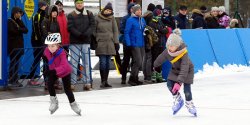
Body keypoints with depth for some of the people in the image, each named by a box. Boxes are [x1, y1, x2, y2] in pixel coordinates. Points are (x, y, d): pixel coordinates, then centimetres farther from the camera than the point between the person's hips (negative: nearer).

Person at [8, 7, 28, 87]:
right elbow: (12, 31, -17)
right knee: (13, 62, -6)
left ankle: (15, 80, 6)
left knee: (17, 63, 4)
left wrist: (18, 29, -10)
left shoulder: (19, 21, 16)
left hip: (19, 45, 6)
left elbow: (26, 30, 5)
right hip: (12, 45, -6)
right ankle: (11, 80, -3)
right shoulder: (9, 21, -3)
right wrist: (21, 30, -4)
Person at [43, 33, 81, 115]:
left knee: (67, 89, -2)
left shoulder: (61, 53, -37)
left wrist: (54, 71, -62)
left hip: (65, 72, -5)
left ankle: (73, 103, 23)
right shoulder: (47, 51, -19)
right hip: (54, 71, 5)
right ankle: (53, 101, -1)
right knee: (49, 84, -18)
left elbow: (64, 66, -49)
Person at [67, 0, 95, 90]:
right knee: (74, 62, 0)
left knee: (86, 62, 2)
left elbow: (92, 25, 1)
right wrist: (79, 34, -19)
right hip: (74, 42, -1)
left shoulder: (89, 14, 8)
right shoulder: (71, 15, 3)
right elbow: (70, 27, -7)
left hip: (86, 41, 1)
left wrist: (86, 34, -15)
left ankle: (87, 82, 5)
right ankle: (72, 82, 3)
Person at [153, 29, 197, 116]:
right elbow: (161, 58, 1)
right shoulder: (167, 51, -22)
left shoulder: (184, 53, -39)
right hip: (175, 69, 5)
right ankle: (178, 100, 12)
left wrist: (179, 82, -49)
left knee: (186, 89, -10)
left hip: (187, 70, -5)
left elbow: (184, 69, -43)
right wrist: (156, 66, 20)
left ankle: (189, 104, 17)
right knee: (170, 84, -11)